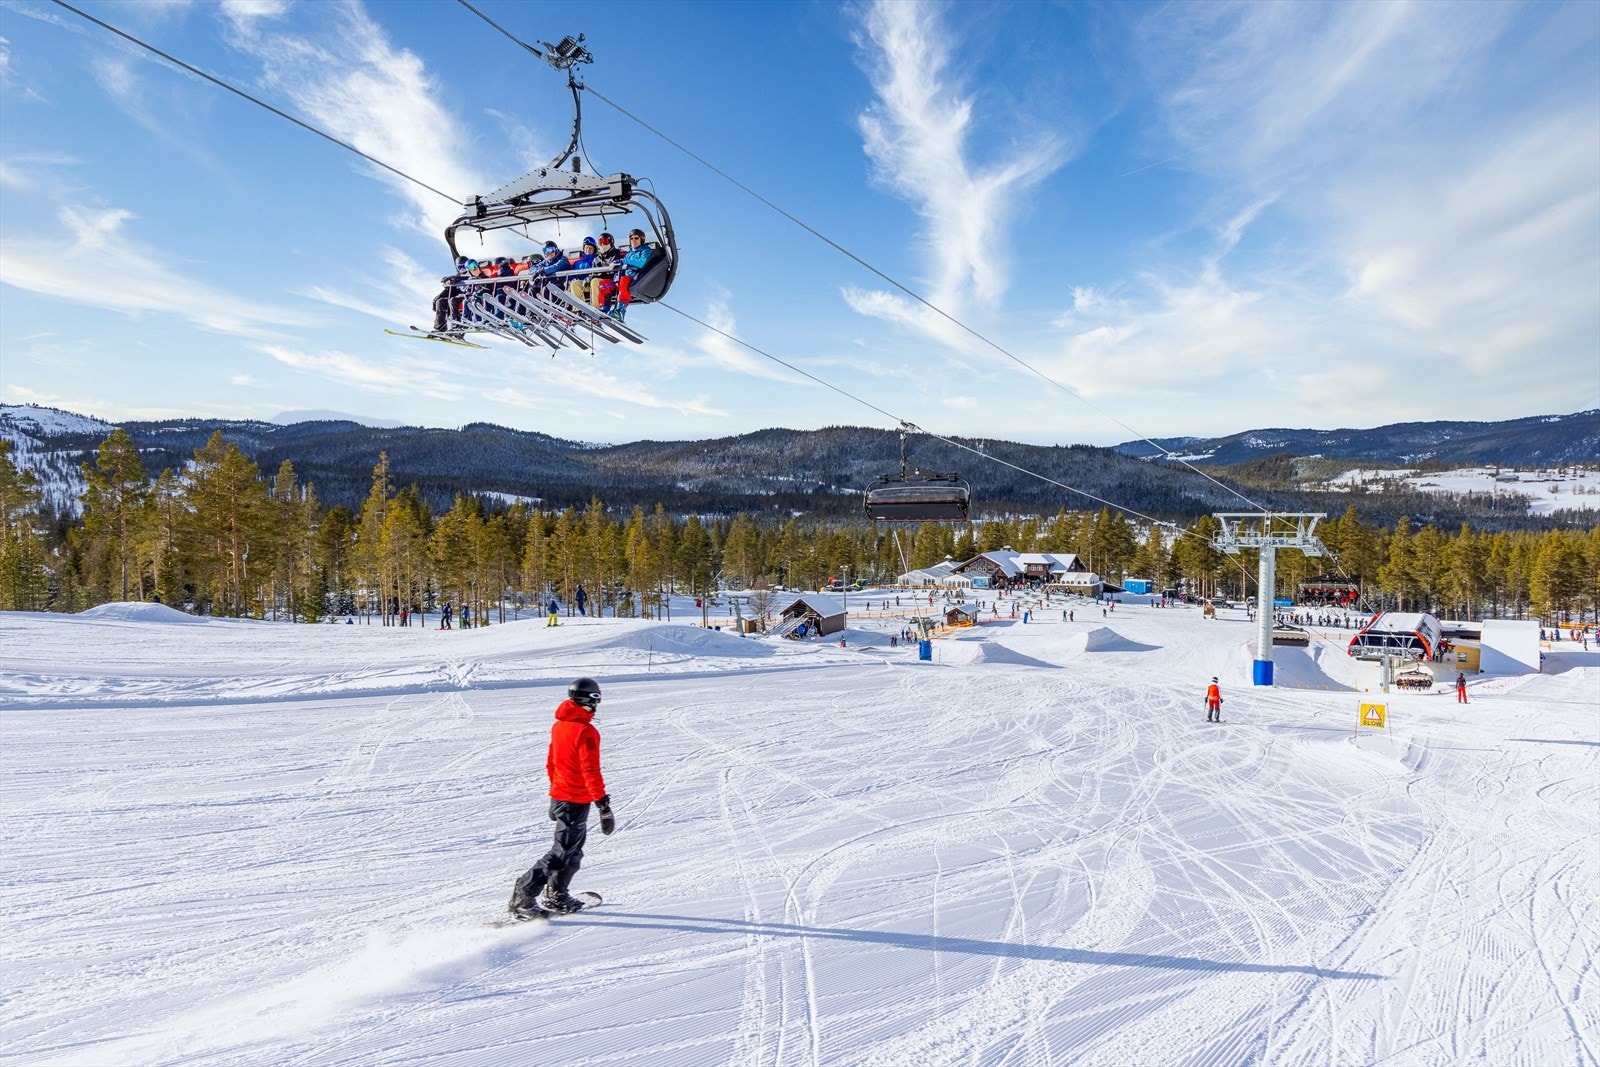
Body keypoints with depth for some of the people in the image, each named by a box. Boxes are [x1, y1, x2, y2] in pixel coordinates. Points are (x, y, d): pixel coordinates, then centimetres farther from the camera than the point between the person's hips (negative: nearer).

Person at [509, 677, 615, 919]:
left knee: (574, 848, 20)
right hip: (576, 801, -9)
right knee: (563, 852, -1)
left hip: (558, 796, 9)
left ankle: (556, 896, 30)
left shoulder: (559, 725, 6)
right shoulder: (586, 732, -21)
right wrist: (604, 805, -22)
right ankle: (523, 897, -1)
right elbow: (591, 772, -24)